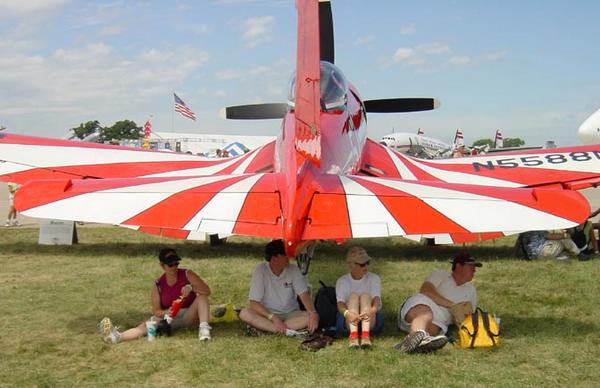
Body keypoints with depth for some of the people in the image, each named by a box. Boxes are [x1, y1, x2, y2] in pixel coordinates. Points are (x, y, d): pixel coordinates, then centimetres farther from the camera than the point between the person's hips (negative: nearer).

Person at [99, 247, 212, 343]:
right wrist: (166, 312, -24)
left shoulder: (187, 274, -5)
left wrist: (191, 287, -31)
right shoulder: (158, 285, -1)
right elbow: (156, 310, -1)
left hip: (189, 317, 0)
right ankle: (118, 337, -49)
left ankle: (204, 328, -39)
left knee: (202, 296, -24)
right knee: (146, 326, -26)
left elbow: (207, 291, -11)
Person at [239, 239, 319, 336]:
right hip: (267, 314, -2)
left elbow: (304, 294, -10)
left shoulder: (293, 270, -6)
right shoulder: (260, 270, -13)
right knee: (244, 313, -29)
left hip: (290, 314, 2)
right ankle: (286, 331, -38)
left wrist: (313, 313, -30)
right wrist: (273, 318, -30)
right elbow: (253, 303, -17)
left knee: (313, 318, -27)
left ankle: (262, 327, -30)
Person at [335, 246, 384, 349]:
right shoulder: (342, 281, 5)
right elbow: (340, 303, -12)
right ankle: (353, 334, -47)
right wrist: (347, 313, -38)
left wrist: (372, 310, -38)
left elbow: (376, 299, -13)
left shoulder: (374, 278, 6)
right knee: (353, 295, -24)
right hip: (348, 322, 0)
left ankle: (366, 334, -46)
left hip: (371, 321, 0)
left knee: (365, 295, -24)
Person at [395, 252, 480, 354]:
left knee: (433, 326, -38)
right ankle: (418, 333, -74)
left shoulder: (471, 290, 31)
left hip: (439, 321, 2)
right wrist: (452, 305, -4)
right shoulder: (440, 274, 19)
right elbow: (425, 290, -2)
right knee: (425, 315, -41)